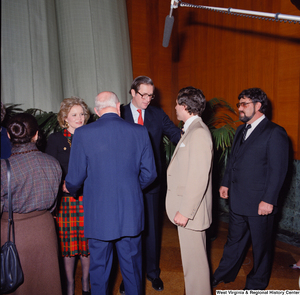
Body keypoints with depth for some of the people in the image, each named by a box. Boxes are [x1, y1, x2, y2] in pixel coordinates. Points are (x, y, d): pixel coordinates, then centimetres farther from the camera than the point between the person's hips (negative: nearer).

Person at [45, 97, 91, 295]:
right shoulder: (56, 139, 3)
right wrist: (64, 185, -14)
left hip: (88, 199, 1)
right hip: (65, 200, -1)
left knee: (87, 242, 9)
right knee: (68, 244, 7)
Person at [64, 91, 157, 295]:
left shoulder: (83, 134, -10)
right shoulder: (140, 132, -5)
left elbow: (75, 178, -7)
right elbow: (150, 173, 0)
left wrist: (70, 189, 17)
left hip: (98, 215, -1)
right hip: (131, 214, 2)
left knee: (99, 268, 17)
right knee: (132, 266, 19)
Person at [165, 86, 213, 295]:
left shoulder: (198, 133, -20)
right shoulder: (192, 130, 12)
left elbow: (199, 178, -24)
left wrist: (185, 211, -21)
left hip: (190, 210, -10)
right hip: (188, 207, 10)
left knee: (194, 260, 6)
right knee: (194, 256, 22)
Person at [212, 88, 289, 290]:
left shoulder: (274, 133, -13)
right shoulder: (241, 130, 11)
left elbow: (278, 170, -16)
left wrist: (269, 200, -18)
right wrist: (226, 183, 14)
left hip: (259, 203, -6)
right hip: (238, 199, 7)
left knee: (261, 245, 14)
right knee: (234, 239, 22)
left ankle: (257, 284, 35)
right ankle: (225, 274, 40)